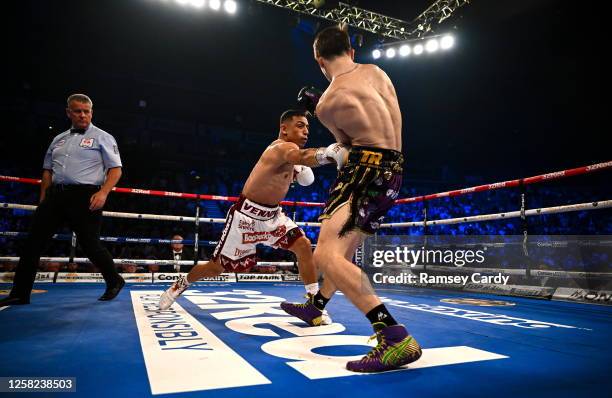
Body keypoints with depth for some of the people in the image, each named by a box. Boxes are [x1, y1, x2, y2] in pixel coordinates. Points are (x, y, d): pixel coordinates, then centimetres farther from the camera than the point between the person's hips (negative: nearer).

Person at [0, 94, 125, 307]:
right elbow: (48, 170, 25)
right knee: (34, 241, 3)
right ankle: (20, 293, 14)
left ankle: (114, 281, 18)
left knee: (89, 244, -5)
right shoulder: (59, 140, 21)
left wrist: (103, 192, -19)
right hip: (55, 195, 6)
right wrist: (43, 199, 16)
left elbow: (116, 169, -5)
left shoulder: (102, 138, 3)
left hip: (85, 196, -6)